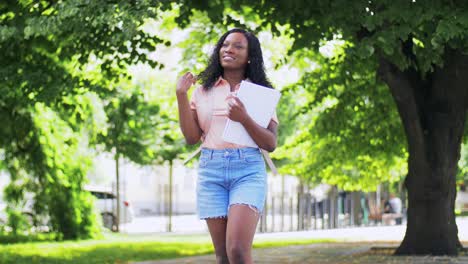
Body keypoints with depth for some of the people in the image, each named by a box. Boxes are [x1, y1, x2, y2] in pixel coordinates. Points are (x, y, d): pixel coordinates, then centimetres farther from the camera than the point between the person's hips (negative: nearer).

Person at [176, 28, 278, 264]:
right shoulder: (203, 92, 14)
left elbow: (271, 144, 1)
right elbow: (191, 137, 6)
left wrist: (244, 119, -14)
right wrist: (181, 95, 0)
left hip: (248, 170, -3)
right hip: (210, 171, 3)